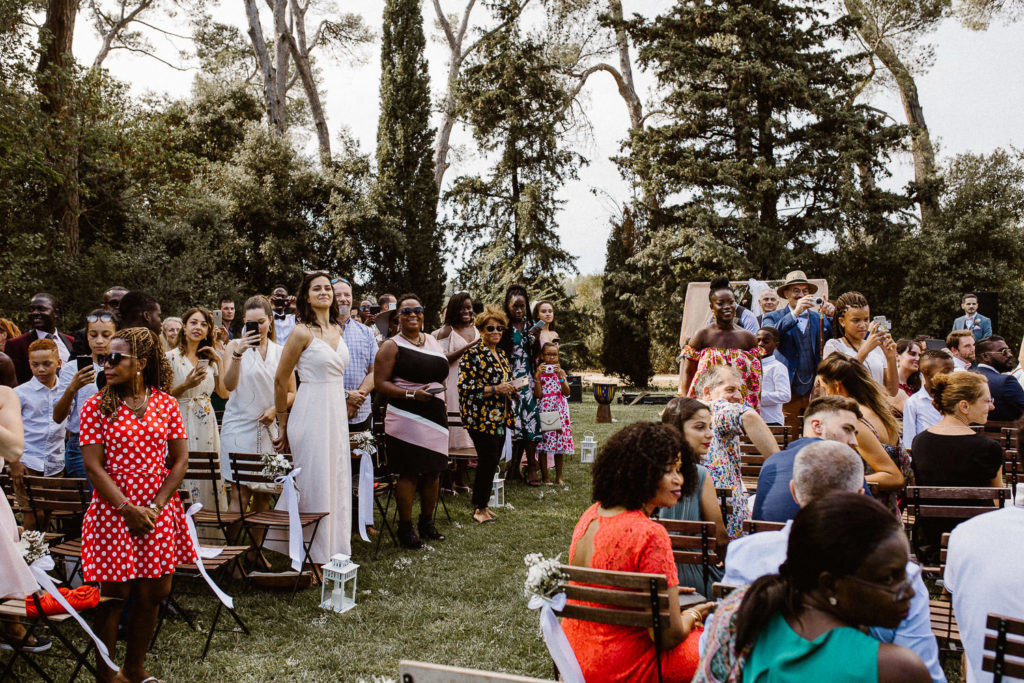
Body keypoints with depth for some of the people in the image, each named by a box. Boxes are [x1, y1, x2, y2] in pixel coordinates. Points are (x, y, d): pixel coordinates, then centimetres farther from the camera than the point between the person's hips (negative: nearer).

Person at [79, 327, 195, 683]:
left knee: (152, 594, 9)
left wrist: (157, 506, -7)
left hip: (159, 511, 3)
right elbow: (93, 466, -7)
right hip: (113, 510, -3)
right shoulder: (96, 406, -3)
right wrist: (128, 509, -14)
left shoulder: (166, 404, 3)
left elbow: (180, 459, 4)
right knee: (114, 596, 2)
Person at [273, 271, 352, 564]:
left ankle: (334, 548, 22)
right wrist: (283, 425, 0)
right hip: (311, 413, -7)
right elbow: (281, 380, -6)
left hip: (337, 412, 7)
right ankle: (315, 556, 10)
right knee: (314, 482, -1)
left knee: (336, 480, 11)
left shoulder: (337, 329, 10)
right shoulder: (302, 332, -11)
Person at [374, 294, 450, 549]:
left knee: (433, 471, 10)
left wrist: (443, 407, 18)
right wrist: (411, 394, -21)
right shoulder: (392, 346, -4)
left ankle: (427, 523, 24)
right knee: (409, 473, -5)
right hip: (408, 418, -6)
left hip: (435, 417, 6)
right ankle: (405, 528, 7)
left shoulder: (433, 342, 15)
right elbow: (380, 383, -10)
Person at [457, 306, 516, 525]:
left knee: (492, 462, 9)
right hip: (480, 417, -8)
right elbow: (465, 387, -16)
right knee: (488, 459, -8)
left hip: (500, 418, 8)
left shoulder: (502, 354, 15)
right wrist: (495, 389, -20)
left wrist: (511, 390, 5)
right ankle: (479, 508, 4)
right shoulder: (472, 354, -9)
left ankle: (482, 504, 19)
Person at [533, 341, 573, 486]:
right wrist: (537, 375, -16)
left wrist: (560, 375, -15)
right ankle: (544, 476, 9)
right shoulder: (539, 372, 0)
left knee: (560, 442, 4)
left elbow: (567, 392, -6)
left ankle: (558, 476, 14)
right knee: (543, 443, -2)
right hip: (544, 409, -2)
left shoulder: (561, 371, 6)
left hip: (560, 409, 2)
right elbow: (538, 395, -10)